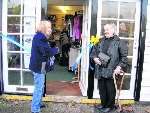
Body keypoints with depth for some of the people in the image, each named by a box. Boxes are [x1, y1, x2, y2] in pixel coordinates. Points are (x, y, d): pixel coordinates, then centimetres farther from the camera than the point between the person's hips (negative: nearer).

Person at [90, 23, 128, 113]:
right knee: (102, 88, 15)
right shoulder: (101, 41, 12)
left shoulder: (119, 42, -5)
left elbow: (124, 57, -8)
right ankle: (103, 104, 33)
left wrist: (120, 67, -17)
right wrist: (94, 57, 0)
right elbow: (94, 51, 20)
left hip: (111, 71, -5)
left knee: (110, 90, 5)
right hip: (100, 70, 6)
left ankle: (110, 106, 24)